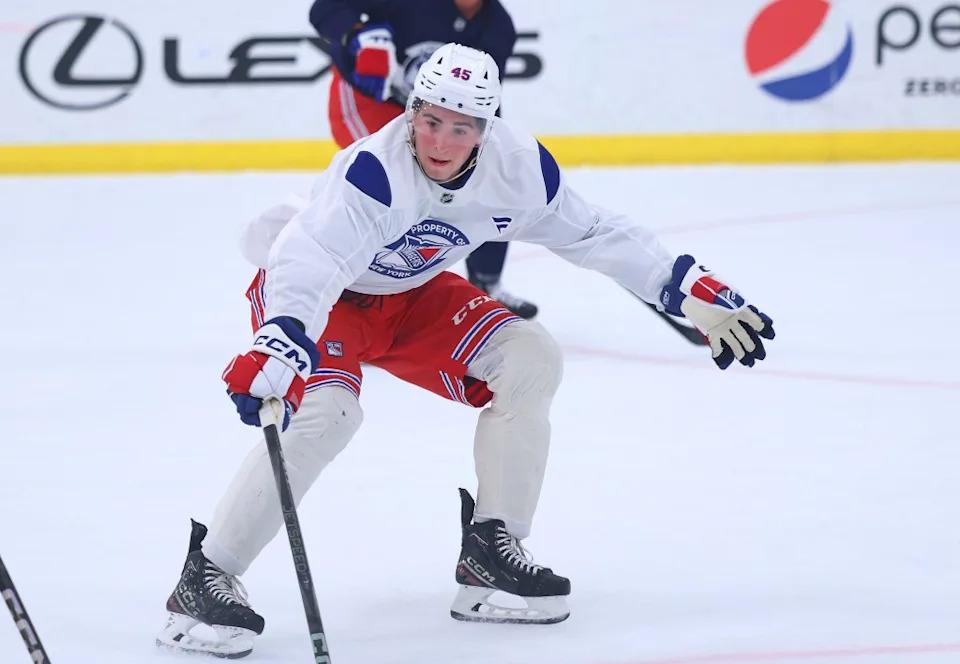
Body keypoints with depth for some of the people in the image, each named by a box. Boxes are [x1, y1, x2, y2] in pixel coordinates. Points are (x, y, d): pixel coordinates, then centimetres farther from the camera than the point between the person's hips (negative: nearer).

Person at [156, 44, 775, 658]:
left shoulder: (519, 166, -18)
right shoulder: (373, 172, -37)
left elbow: (594, 233, -4)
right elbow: (310, 262, -49)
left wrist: (690, 287, -6)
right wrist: (277, 346, -66)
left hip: (409, 293, 6)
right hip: (313, 286, -6)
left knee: (531, 359, -8)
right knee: (327, 412, -30)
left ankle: (492, 546, 2)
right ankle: (207, 575, -23)